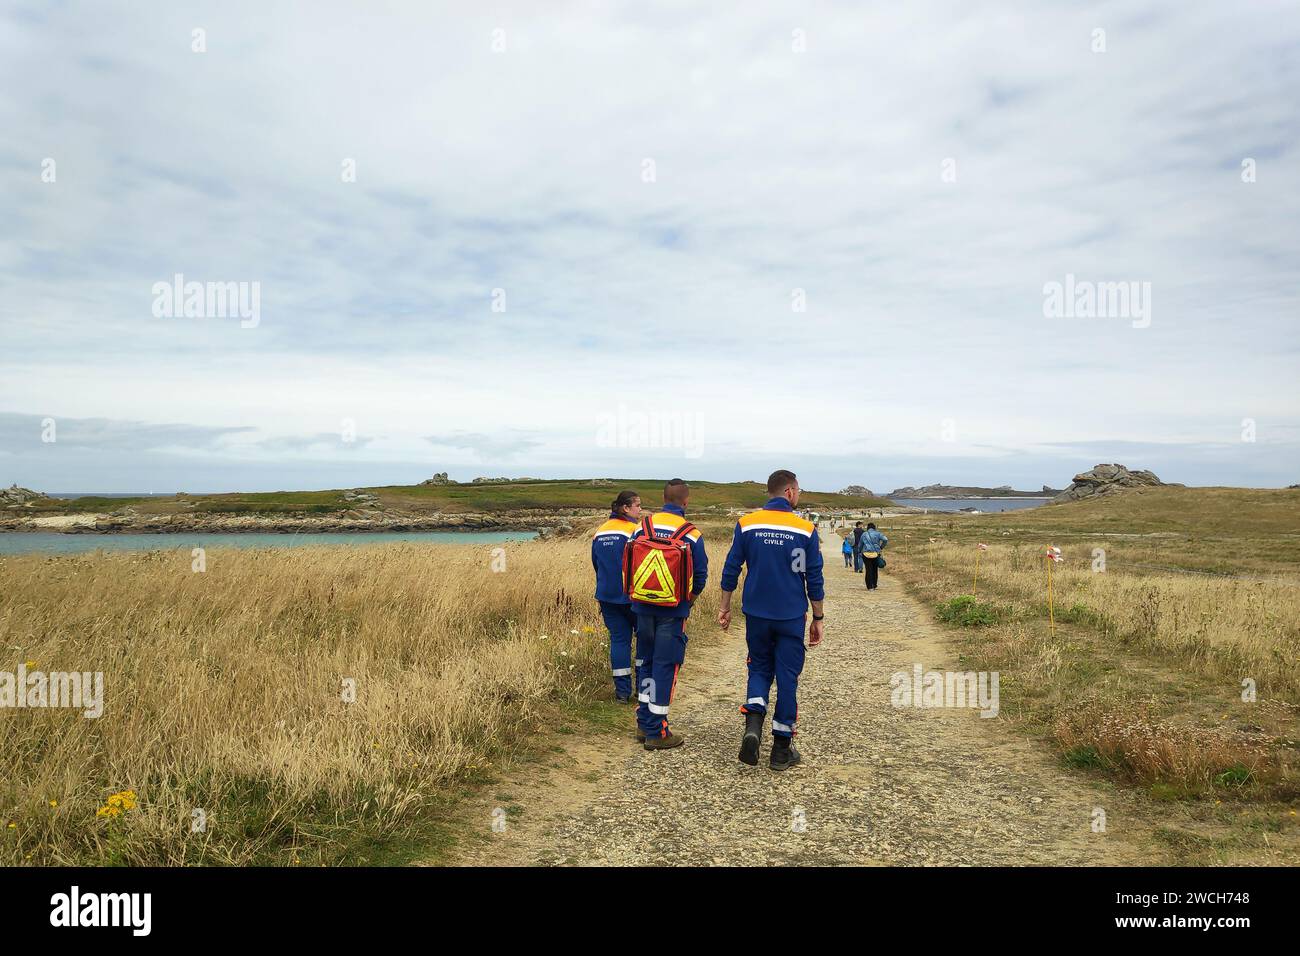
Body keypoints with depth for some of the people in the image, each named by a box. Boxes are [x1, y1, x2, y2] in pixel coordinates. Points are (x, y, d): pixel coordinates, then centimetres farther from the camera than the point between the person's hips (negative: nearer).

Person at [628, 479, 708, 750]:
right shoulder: (692, 534, -9)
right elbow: (700, 576, -5)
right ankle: (657, 732, 7)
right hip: (673, 611, -4)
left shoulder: (642, 527, 0)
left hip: (643, 607, 4)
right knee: (665, 667, 3)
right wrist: (687, 603, 12)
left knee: (646, 662, 16)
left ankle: (644, 724, 23)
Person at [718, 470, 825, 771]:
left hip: (756, 614, 2)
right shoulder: (806, 530, -6)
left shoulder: (746, 524, -3)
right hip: (792, 617, -1)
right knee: (787, 677, 8)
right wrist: (818, 619, 8)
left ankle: (753, 724, -7)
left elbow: (731, 570, 0)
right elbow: (815, 580, -2)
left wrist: (725, 607, 11)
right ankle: (781, 749, 13)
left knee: (759, 669, 17)